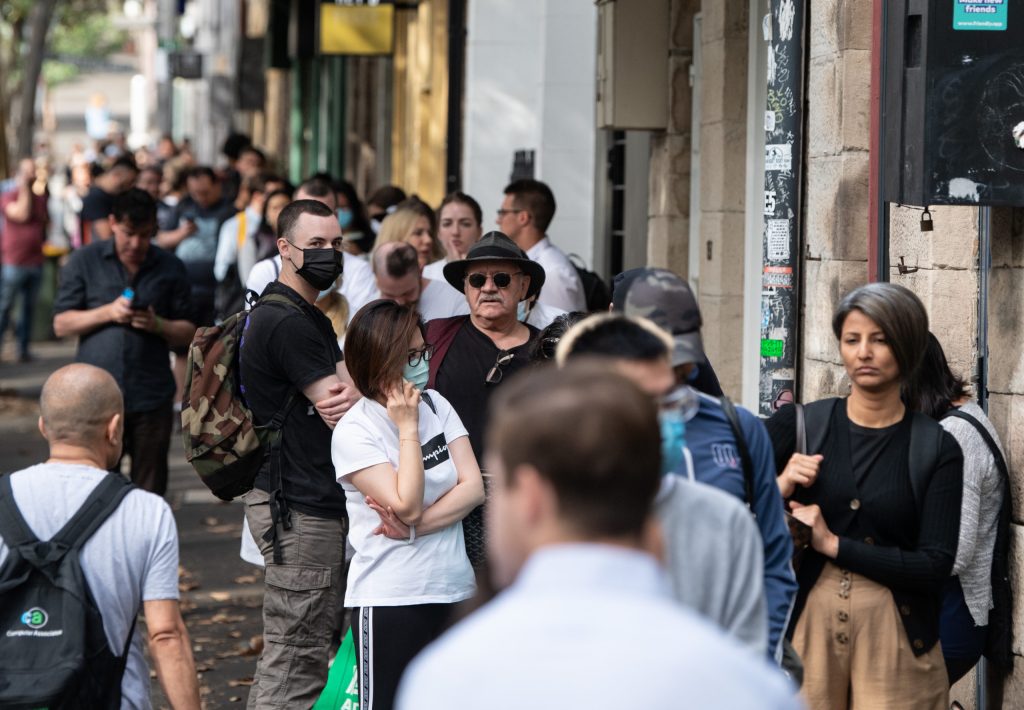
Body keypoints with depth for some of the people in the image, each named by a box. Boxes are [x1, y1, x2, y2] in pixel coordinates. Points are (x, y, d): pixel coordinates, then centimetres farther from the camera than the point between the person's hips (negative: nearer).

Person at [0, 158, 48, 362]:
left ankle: (23, 349, 14)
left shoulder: (40, 197, 12)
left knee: (29, 307, 9)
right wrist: (24, 188, -14)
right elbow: (22, 214, -20)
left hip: (36, 262, 6)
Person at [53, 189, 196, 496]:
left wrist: (158, 325, -11)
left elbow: (187, 333, 10)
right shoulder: (84, 261, 4)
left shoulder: (170, 268, 8)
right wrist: (107, 312, -12)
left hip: (151, 398, 1)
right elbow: (61, 324, 2)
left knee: (150, 491, 4)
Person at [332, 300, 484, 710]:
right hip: (390, 597, -5)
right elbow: (407, 505, -17)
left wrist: (415, 528, -14)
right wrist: (408, 428, -14)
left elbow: (474, 488, -1)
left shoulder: (435, 405, 6)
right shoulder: (354, 432, -9)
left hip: (454, 588, 5)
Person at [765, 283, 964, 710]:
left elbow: (936, 564, -8)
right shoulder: (798, 425, 2)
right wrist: (779, 487, -16)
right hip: (806, 624, 1)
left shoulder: (937, 449, -1)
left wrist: (834, 544, -11)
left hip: (894, 636, -1)